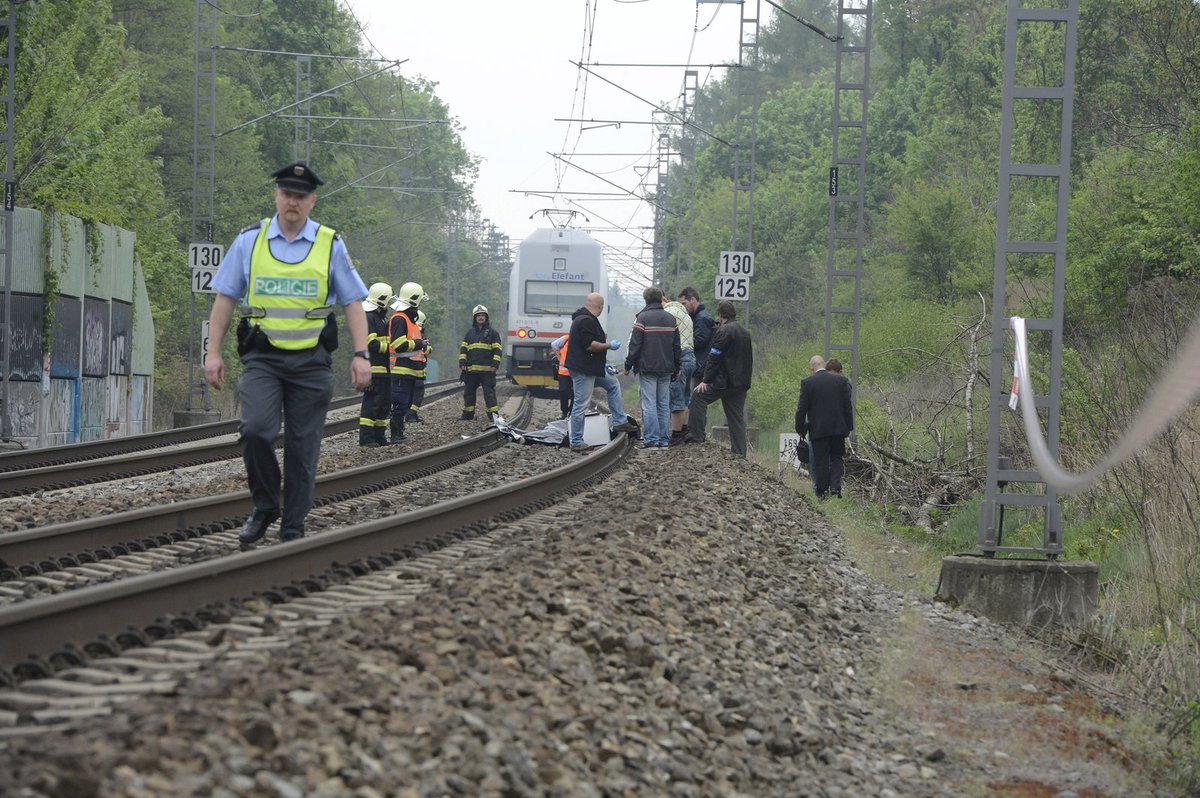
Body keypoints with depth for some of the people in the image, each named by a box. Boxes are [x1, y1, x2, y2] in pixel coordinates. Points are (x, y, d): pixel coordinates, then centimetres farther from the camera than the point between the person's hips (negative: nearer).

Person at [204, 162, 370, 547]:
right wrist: (213, 353, 2)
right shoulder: (249, 240, 5)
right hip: (262, 356, 0)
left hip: (311, 360, 1)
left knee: (302, 447, 2)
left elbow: (353, 302, 7)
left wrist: (361, 355, -3)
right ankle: (264, 507, 1)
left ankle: (293, 530, 11)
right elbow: (226, 298, 9)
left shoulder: (331, 245, 5)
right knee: (256, 430, -20)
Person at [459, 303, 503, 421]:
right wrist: (462, 362, 3)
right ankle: (468, 414, 17)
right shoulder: (470, 333, 15)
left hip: (487, 369, -4)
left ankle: (493, 414, -6)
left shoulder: (492, 333, 5)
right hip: (471, 369, 4)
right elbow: (463, 349, 15)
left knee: (489, 392, -6)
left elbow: (498, 350, 2)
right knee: (469, 392, 8)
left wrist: (495, 364, -8)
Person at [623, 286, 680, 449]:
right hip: (666, 368, 5)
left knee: (649, 404, -5)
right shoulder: (671, 319, 10)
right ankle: (664, 440, 9)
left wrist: (628, 365, 0)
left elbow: (635, 344, -9)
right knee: (664, 404, 9)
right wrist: (676, 368, 21)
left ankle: (651, 439, -9)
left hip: (647, 368, -5)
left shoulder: (643, 318, -7)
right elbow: (677, 346, 14)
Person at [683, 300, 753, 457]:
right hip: (741, 384, 8)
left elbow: (714, 358, -12)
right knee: (737, 416, 9)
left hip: (724, 382, -8)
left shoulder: (723, 331, -10)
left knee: (698, 395, 1)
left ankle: (696, 435, -3)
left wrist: (706, 380, -10)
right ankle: (739, 451, 5)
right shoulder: (745, 333, 17)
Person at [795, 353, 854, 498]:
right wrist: (849, 427, 12)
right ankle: (835, 485, -5)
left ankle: (822, 491, 4)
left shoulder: (807, 383, -7)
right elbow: (848, 406, 4)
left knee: (821, 461, 4)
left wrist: (800, 428, 5)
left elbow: (802, 408, -4)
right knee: (837, 458, 13)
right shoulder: (841, 380, 1)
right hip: (838, 427, 2)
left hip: (817, 429, -2)